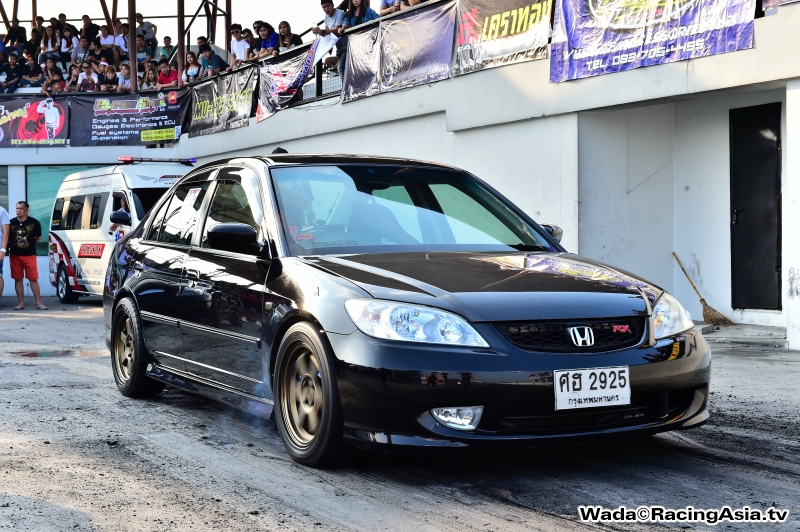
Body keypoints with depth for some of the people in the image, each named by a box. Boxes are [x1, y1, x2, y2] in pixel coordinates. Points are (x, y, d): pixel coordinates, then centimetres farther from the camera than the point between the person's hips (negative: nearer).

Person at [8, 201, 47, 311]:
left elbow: (38, 237, 9)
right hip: (15, 255, 2)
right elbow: (7, 237, 12)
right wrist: (12, 246, 6)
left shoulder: (34, 222, -4)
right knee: (18, 279, 5)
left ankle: (39, 303, 2)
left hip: (29, 255, -2)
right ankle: (21, 303, 11)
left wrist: (30, 245, 8)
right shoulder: (11, 222, 0)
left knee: (33, 279, -2)